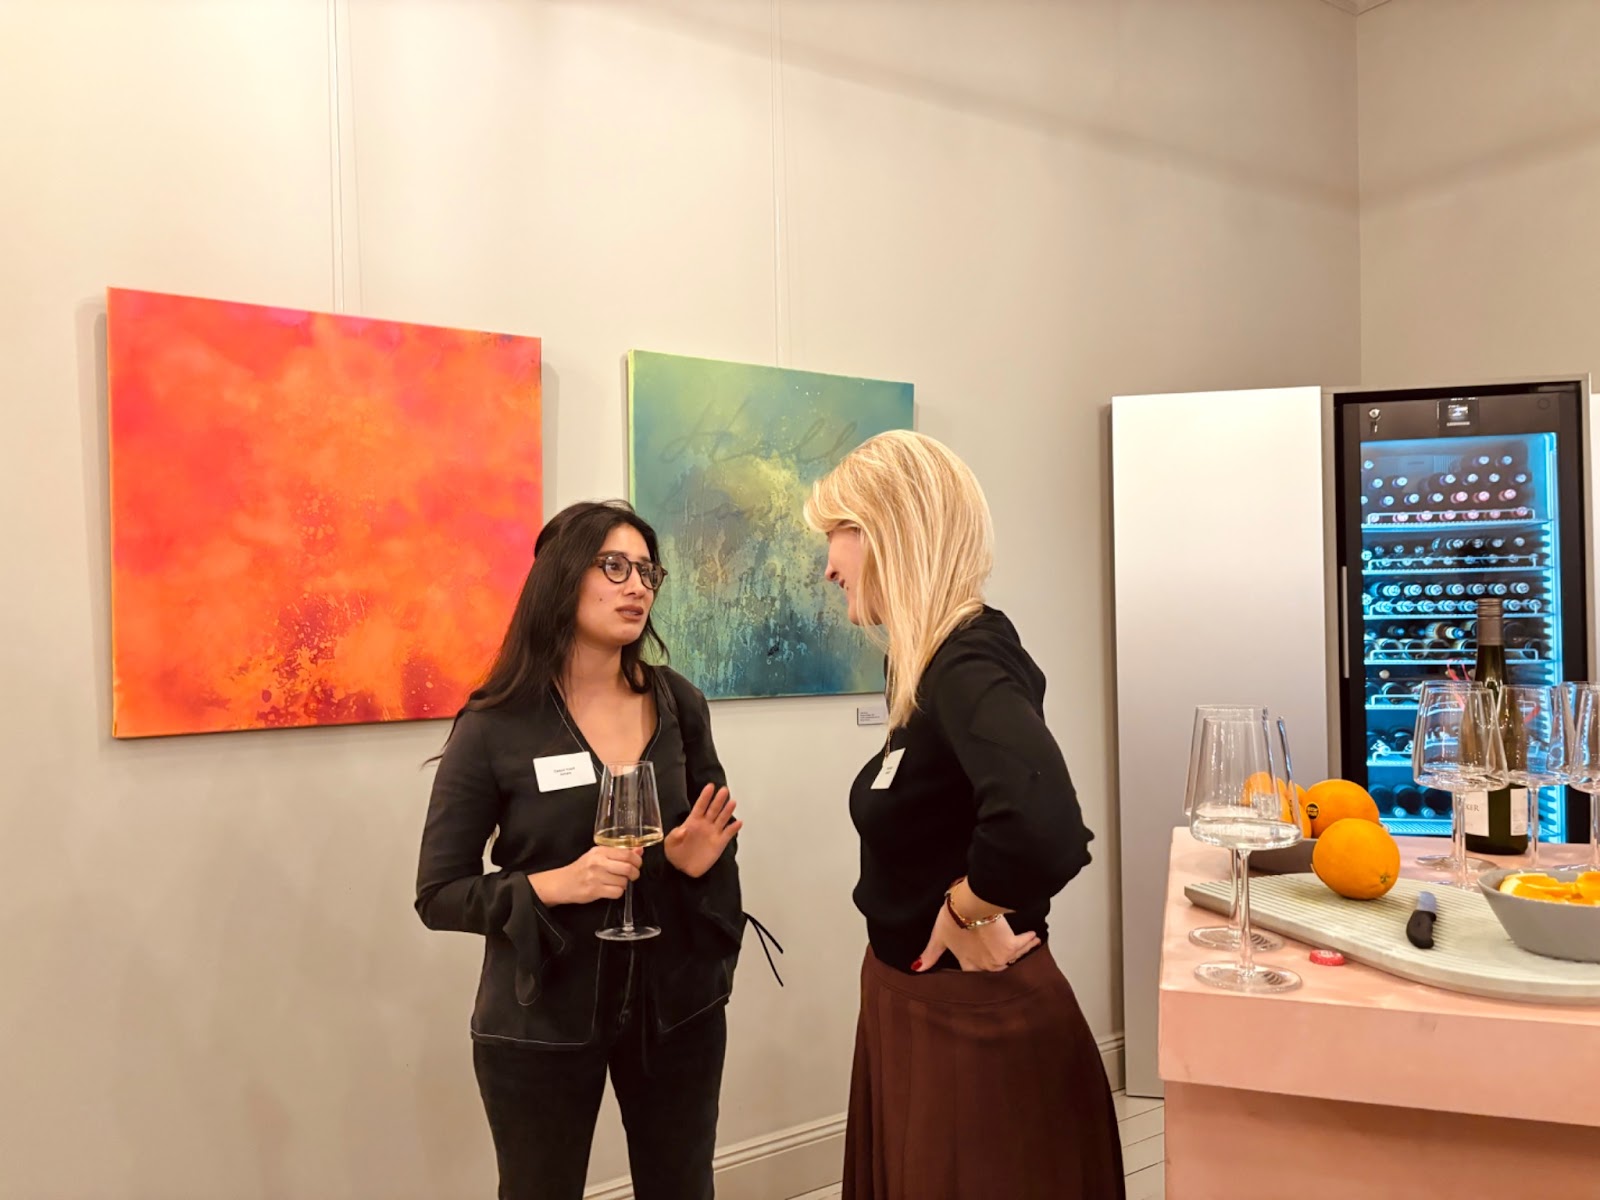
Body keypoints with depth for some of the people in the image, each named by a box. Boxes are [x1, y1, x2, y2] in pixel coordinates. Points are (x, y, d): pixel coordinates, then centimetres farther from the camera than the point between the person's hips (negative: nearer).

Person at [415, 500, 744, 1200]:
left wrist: (699, 861, -11)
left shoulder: (680, 706, -2)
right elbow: (438, 894, -9)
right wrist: (553, 886, -23)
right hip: (542, 1019, -3)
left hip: (677, 1003, 3)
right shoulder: (495, 727, -13)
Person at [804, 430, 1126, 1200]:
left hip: (973, 1017, -9)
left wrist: (970, 913, -26)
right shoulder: (935, 662, 3)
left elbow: (1041, 829, -43)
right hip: (917, 999, 9)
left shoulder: (967, 663, -26)